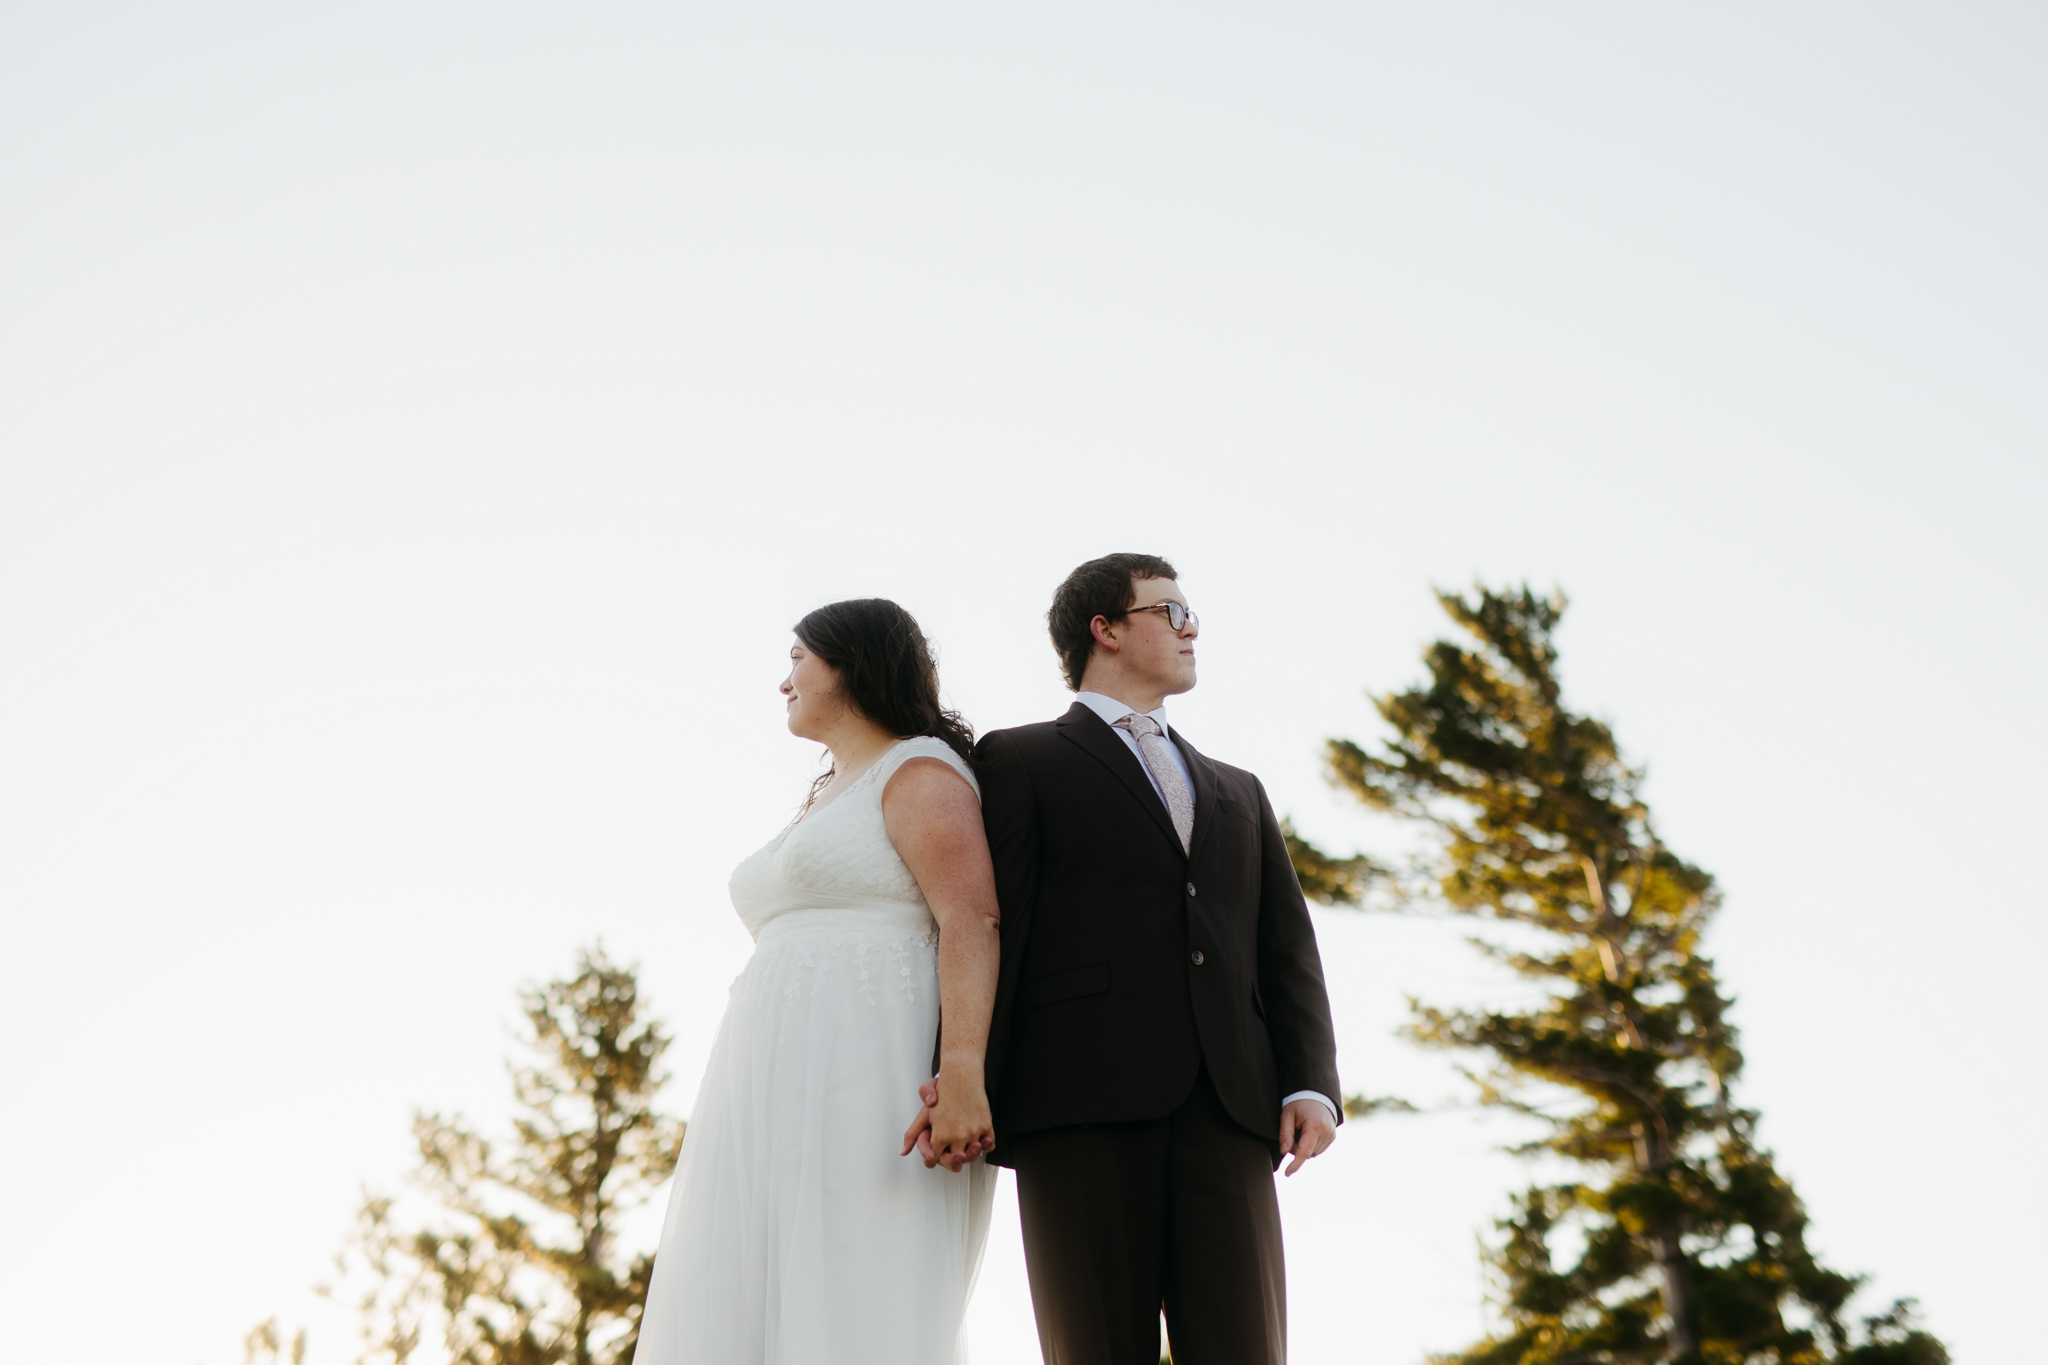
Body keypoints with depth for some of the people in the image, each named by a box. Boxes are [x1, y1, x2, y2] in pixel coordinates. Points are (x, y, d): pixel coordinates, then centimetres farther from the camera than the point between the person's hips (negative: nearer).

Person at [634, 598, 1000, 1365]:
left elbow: (974, 921, -14)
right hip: (784, 1093, 9)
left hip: (869, 1074, -9)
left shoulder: (920, 770, 0)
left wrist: (963, 1075, -27)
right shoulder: (821, 801, 28)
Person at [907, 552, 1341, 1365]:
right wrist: (960, 1081, -12)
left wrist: (1311, 1086, 0)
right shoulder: (1021, 763, 16)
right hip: (1082, 1102, -3)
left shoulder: (1237, 795, 30)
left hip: (1221, 1114, 4)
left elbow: (1286, 952, 18)